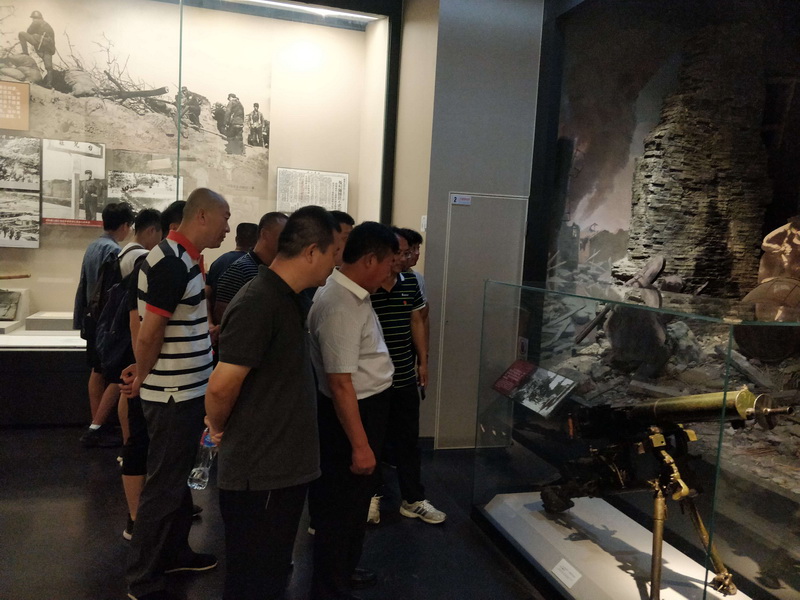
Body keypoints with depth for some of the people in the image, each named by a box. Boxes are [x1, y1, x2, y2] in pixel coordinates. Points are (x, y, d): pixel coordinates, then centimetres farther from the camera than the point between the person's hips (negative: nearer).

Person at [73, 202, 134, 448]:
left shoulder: (92, 247, 11)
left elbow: (84, 285, 15)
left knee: (97, 372, 13)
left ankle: (96, 426, 20)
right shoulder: (113, 250, -18)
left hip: (93, 318, 9)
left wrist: (81, 318, 20)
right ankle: (96, 428, 3)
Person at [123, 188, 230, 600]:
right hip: (173, 394, -10)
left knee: (177, 478, 21)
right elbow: (148, 336, -21)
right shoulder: (171, 263, -23)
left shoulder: (186, 260, 9)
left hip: (187, 389, 10)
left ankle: (174, 552, 38)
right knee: (163, 486, 4)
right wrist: (143, 379, -5)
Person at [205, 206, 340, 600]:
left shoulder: (287, 298, 7)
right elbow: (221, 385, -26)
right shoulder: (258, 304, -23)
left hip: (284, 466, 9)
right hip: (259, 473, -9)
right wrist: (219, 428, -8)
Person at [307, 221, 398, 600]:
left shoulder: (353, 294, 5)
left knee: (355, 501, 25)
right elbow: (340, 383, -29)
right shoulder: (340, 307, -28)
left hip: (367, 406, 10)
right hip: (350, 414, -10)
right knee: (340, 505, 8)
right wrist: (360, 445, -25)